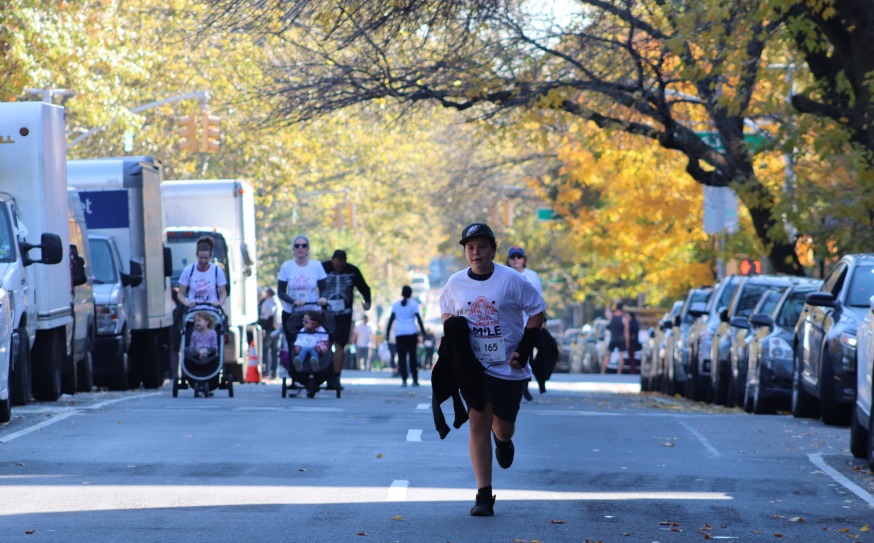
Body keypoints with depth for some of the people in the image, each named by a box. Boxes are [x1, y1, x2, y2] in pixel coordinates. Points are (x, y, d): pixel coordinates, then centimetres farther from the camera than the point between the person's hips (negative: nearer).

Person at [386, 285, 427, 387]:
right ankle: (415, 380, 5)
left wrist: (387, 333, 7)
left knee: (401, 357, 0)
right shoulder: (413, 304, 3)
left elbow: (391, 319, 6)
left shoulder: (396, 304, 9)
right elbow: (419, 319, -2)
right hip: (411, 333, -1)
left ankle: (404, 380, -12)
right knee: (412, 357, 7)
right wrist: (423, 333, 0)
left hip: (399, 333, 1)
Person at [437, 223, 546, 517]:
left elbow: (537, 312, -3)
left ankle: (503, 439, 51)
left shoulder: (512, 280, -9)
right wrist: (451, 333, -1)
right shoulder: (455, 283, 1)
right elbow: (446, 311, 20)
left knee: (503, 427, 9)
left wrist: (524, 350, -10)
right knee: (478, 423, -9)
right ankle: (484, 495, -8)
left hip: (509, 368, -1)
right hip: (473, 367, 1)